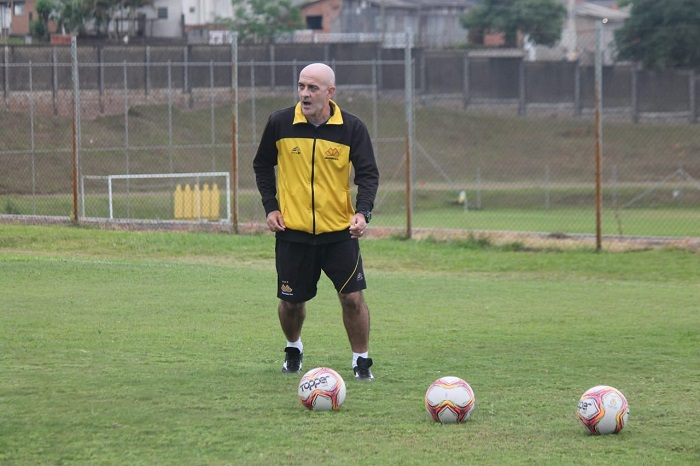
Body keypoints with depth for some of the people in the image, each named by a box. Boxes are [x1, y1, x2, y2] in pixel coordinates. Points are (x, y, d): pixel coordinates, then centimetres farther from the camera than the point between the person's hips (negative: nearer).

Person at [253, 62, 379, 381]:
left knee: (352, 298, -8)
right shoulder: (279, 123, -3)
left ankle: (361, 360, 9)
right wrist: (270, 206, 1)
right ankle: (293, 349, 37)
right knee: (291, 302, 8)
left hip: (340, 231, -1)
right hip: (292, 231, 1)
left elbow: (368, 173, -2)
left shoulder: (352, 128, -6)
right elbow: (263, 165, 11)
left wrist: (363, 212, -18)